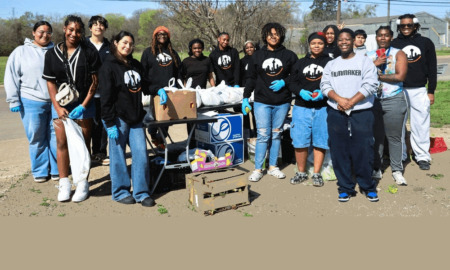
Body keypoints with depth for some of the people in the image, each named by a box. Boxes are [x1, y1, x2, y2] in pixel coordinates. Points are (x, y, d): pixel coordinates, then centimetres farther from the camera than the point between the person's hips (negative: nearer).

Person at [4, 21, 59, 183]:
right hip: (32, 102, -1)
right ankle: (40, 171, 20)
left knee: (56, 137, 7)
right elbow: (11, 76, 2)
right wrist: (13, 100, -2)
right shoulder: (21, 51, 3)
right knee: (37, 139, 6)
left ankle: (56, 169, 21)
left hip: (56, 102, 2)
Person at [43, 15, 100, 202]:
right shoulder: (52, 54, 6)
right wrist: (57, 107, -6)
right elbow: (50, 82, 5)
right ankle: (64, 183, 13)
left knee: (83, 143, 2)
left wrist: (84, 105, -10)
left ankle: (82, 183, 11)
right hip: (60, 105, 2)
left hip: (84, 105, -2)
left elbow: (94, 81, -3)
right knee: (62, 143, 3)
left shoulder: (89, 53, 0)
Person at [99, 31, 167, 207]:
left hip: (136, 118, 6)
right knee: (118, 156, 4)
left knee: (141, 153, 3)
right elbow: (106, 98, -10)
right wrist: (110, 124, -15)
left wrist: (158, 90, -1)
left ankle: (141, 192, 13)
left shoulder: (136, 65, 14)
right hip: (118, 118, -6)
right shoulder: (108, 66, -6)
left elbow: (145, 85, 22)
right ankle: (120, 192, 18)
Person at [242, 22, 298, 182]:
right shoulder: (257, 56, 8)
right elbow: (251, 79, 10)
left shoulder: (289, 55, 6)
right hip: (262, 102, -1)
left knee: (276, 134, 8)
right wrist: (245, 98, 4)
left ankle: (273, 167, 19)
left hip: (282, 102, 1)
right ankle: (258, 169, 4)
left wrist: (284, 82, -9)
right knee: (263, 135, -5)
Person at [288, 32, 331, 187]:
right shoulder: (300, 63, 15)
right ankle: (301, 172, 16)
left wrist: (323, 92, -16)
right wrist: (301, 92, -10)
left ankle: (317, 173, 14)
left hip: (322, 107, -2)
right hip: (301, 107, 2)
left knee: (320, 141, 2)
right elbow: (292, 83, 10)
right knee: (299, 141, 0)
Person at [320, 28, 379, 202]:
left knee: (363, 151, -2)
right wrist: (339, 99, -14)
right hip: (336, 114, 3)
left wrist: (351, 102, -14)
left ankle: (368, 187, 15)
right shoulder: (331, 65, 15)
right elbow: (325, 85, 3)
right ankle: (345, 188, 16)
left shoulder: (365, 61, 6)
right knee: (339, 152, 3)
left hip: (361, 113, -3)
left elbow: (371, 84, -6)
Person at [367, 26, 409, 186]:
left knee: (394, 137, 0)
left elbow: (400, 76, -12)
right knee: (375, 136, 8)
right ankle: (376, 169, 18)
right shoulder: (369, 56, 11)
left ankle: (397, 171, 10)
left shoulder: (398, 54, 2)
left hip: (394, 100, -2)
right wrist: (375, 64, -13)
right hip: (373, 100, 3)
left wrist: (377, 75, -8)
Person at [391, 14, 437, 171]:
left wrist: (431, 91, 5)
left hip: (419, 91, 0)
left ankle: (422, 156, 9)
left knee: (421, 125, 1)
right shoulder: (394, 44, 6)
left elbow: (432, 68, 10)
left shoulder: (426, 43, 9)